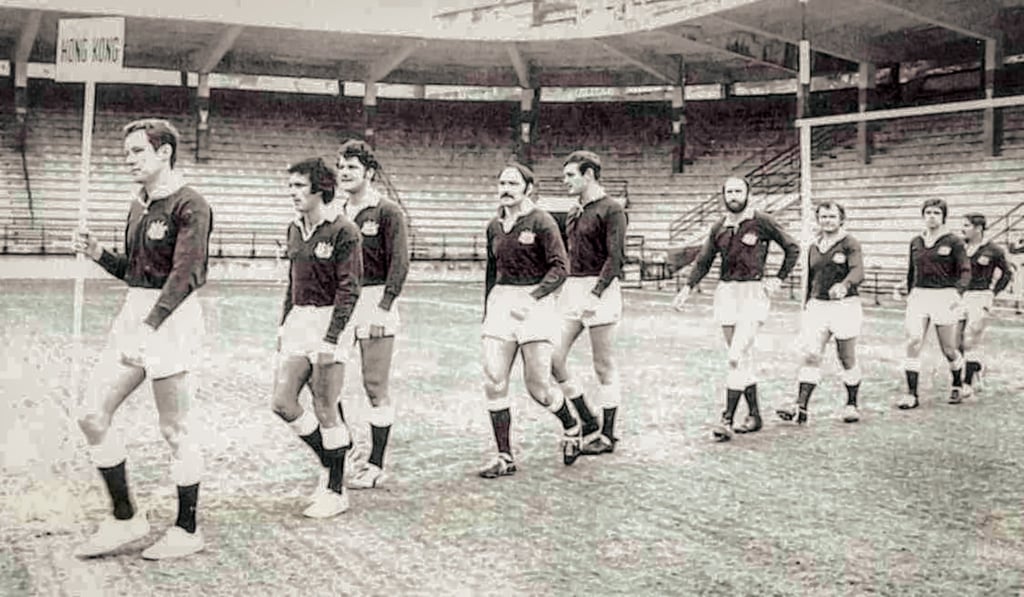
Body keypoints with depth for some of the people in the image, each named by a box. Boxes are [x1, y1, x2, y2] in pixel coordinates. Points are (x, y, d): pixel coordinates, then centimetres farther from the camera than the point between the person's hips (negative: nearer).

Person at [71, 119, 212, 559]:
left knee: (174, 430, -1)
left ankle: (187, 532, 15)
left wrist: (148, 327, -33)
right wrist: (98, 254, 5)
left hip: (172, 318, -9)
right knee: (93, 416, 6)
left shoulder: (190, 206, -12)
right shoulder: (139, 205, 15)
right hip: (133, 312, 9)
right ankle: (126, 519, 18)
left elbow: (185, 276, -23)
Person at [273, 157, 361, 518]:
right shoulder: (295, 230, 12)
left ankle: (336, 492, 11)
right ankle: (330, 461, 24)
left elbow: (348, 290, -15)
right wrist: (283, 324, 18)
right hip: (298, 321, 8)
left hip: (328, 321, -8)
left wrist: (330, 338, -19)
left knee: (326, 411, -2)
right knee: (282, 403, 3)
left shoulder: (343, 232, -12)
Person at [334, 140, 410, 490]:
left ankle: (376, 466, 6)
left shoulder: (387, 212, -5)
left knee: (376, 387, -1)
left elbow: (399, 264, -10)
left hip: (375, 303, -6)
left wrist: (383, 306, -16)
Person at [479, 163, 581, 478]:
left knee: (538, 386, -2)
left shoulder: (542, 222, -7)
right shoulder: (494, 226, 12)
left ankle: (571, 427, 30)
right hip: (501, 302, 5)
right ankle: (505, 458, 5)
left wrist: (533, 297, -24)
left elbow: (560, 267, -13)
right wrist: (487, 312, 18)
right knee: (493, 382, -4)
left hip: (536, 302, -5)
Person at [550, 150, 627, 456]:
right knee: (553, 358, 0)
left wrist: (596, 293, -23)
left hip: (600, 288, -8)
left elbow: (616, 257, -16)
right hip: (571, 288, 8)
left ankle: (607, 435, 12)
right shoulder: (574, 213, 17)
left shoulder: (611, 209, -8)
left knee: (604, 367, 1)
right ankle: (589, 424, 14)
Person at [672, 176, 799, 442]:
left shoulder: (762, 222, -4)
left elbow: (792, 248, 5)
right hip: (726, 292, 5)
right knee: (743, 358, 10)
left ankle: (727, 419, -14)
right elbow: (703, 261, 17)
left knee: (737, 357, -15)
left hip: (754, 293, -5)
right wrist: (687, 288, 5)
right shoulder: (719, 228, 9)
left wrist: (778, 279, -1)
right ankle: (754, 415, 20)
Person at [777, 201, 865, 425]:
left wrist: (844, 285, -42)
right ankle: (800, 407, -14)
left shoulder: (849, 244, -4)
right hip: (817, 306, 4)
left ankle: (851, 405, 23)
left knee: (847, 359, 7)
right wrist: (806, 308, 21)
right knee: (810, 355, -8)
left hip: (845, 306, -4)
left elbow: (858, 271, -21)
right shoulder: (814, 248, 14)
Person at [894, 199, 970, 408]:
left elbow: (965, 271, -6)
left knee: (949, 349, 6)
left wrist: (958, 293, -21)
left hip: (944, 295, -3)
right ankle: (911, 395, -13)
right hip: (918, 296, 3)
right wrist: (909, 293, 19)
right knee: (913, 342, -13)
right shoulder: (915, 242, 11)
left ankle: (957, 385, 34)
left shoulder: (953, 241, -2)